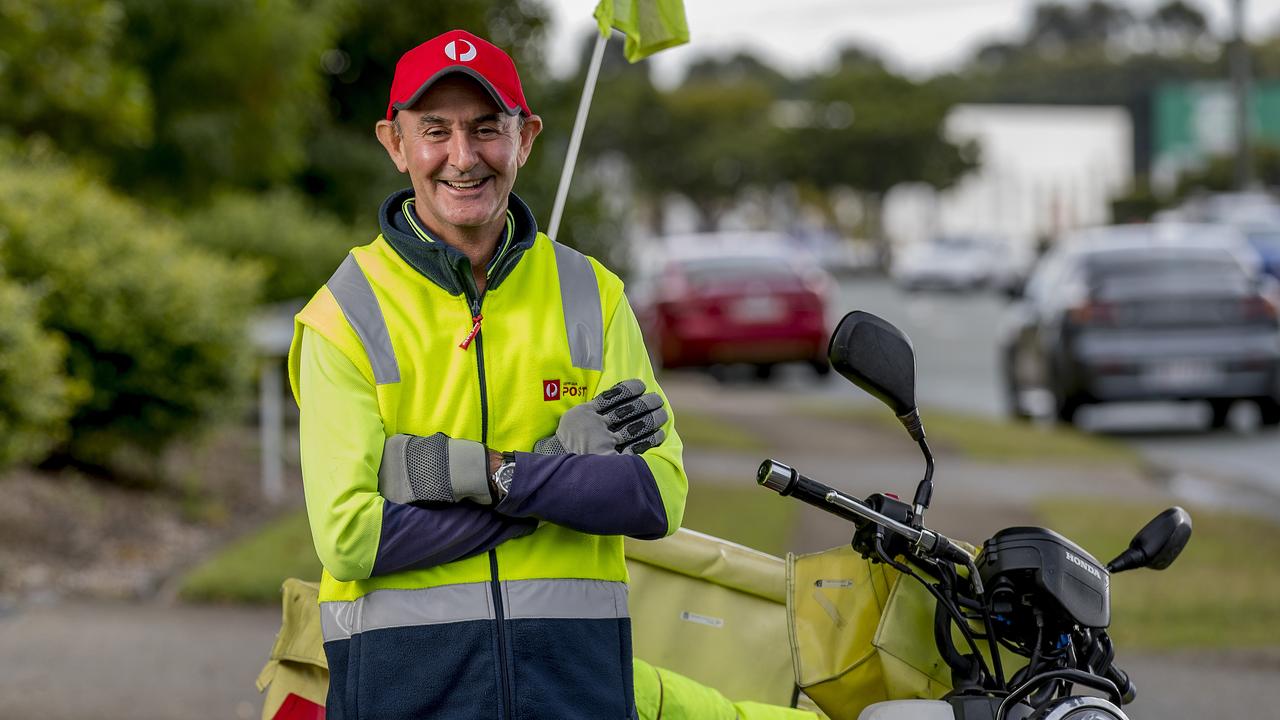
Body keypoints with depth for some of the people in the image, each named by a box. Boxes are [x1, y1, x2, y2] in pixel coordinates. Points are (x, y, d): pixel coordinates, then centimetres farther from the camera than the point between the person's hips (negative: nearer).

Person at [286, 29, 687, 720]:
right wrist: (555, 463, -13)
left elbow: (660, 494, -3)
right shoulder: (343, 314, -3)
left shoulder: (591, 294, 6)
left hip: (575, 664, 2)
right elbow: (349, 538, -12)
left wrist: (491, 474, -15)